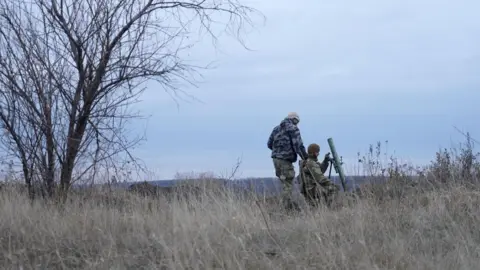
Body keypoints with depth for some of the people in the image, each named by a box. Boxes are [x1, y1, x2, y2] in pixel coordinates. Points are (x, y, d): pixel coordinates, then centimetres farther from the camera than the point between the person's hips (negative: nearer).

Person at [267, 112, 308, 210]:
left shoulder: (276, 128, 14)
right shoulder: (293, 129, -6)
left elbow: (269, 144, 17)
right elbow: (298, 145, -14)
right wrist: (305, 158, -7)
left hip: (276, 159, 7)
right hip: (285, 160, -7)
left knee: (285, 183, 16)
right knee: (288, 185, -4)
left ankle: (290, 206, 19)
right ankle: (289, 208, -3)